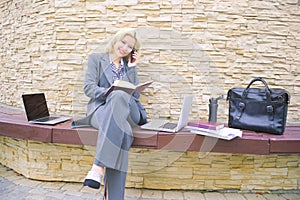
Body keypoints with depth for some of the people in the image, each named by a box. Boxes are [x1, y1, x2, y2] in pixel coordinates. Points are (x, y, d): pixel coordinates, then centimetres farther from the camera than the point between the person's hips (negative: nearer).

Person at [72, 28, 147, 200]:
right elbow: (89, 88, 1)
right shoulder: (96, 59, 16)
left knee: (119, 97, -37)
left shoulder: (129, 66, 24)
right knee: (118, 124, -39)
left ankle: (99, 167, -43)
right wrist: (110, 92, -16)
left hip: (126, 110, 2)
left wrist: (132, 68, 8)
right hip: (101, 108, -2)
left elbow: (136, 94, 10)